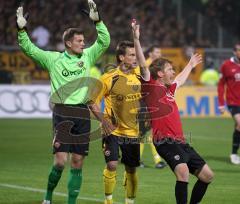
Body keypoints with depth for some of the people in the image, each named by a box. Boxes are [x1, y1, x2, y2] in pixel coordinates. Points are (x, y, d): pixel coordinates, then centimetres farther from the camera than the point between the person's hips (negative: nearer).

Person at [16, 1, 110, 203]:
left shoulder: (87, 56, 11)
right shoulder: (53, 59, 3)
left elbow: (104, 42, 7)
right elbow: (29, 49, 2)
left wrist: (97, 20, -4)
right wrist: (22, 29, -9)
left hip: (82, 113, 3)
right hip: (62, 112, -3)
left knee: (77, 162, 3)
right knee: (61, 160, -11)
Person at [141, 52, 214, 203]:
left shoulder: (169, 89, 23)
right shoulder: (151, 87, 0)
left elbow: (180, 80, 46)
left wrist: (191, 65, 59)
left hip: (181, 142, 9)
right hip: (166, 141, -9)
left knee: (207, 175, 11)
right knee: (183, 171, -32)